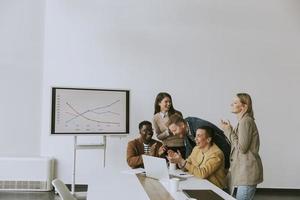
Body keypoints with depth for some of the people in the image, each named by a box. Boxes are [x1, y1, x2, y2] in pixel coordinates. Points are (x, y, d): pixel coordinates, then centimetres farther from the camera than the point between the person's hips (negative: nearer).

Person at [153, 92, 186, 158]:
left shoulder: (177, 114, -3)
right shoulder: (156, 118, -1)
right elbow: (158, 136, 3)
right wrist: (167, 132, -14)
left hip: (181, 147, 0)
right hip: (168, 148, 0)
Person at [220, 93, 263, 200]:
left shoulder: (246, 121, -13)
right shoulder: (243, 121, 18)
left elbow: (242, 148, -18)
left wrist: (229, 131, -11)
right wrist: (229, 130, 11)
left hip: (247, 171, -10)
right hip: (242, 171, 10)